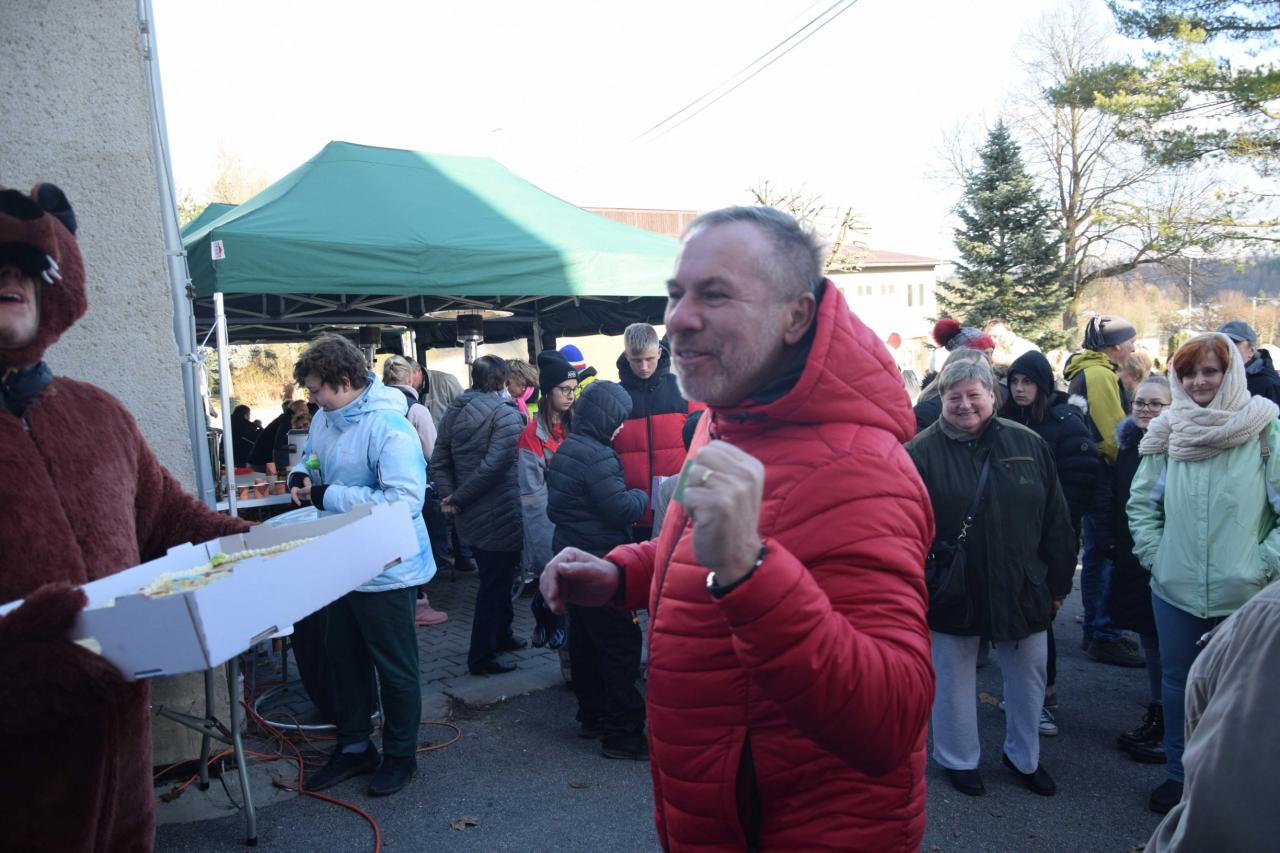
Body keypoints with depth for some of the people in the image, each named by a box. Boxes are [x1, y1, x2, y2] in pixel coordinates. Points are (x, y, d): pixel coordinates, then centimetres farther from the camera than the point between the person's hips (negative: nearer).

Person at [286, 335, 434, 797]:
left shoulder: (389, 427, -24)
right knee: (343, 659, 21)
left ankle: (400, 755, 27)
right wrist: (300, 475, -4)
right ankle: (353, 747, 39)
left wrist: (328, 496, -26)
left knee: (395, 668, 9)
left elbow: (405, 499, -31)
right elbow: (310, 457, 21)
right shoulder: (325, 418, 3)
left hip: (385, 569, -9)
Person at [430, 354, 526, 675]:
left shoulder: (454, 410, 7)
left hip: (470, 516, 8)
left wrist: (449, 495, -4)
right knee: (496, 583, 4)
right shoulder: (504, 413, -15)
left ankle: (501, 634, 38)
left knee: (494, 579, 24)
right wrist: (459, 498, -16)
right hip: (500, 516, -7)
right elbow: (495, 464, -24)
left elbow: (439, 461, 3)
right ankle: (482, 657, 12)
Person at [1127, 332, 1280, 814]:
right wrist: (1153, 553, 1)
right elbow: (1141, 501, 8)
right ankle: (1179, 775, 34)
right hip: (1174, 588, 3)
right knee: (1177, 681, 16)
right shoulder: (1167, 432, 0)